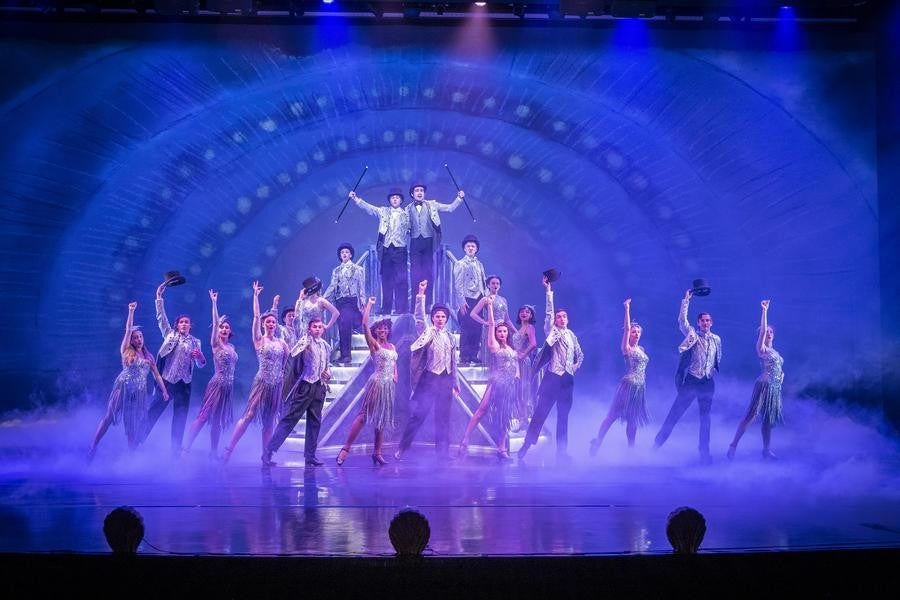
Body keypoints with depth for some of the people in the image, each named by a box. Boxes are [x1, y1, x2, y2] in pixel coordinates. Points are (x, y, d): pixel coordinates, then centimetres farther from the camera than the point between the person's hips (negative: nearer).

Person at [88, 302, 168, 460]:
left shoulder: (148, 357, 15)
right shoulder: (126, 351, 4)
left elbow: (157, 375, 16)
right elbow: (128, 330, -5)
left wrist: (164, 390, 7)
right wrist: (131, 311, -10)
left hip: (139, 392, 4)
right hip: (123, 387, -4)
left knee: (136, 424, 2)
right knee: (109, 417, -9)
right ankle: (93, 447, -10)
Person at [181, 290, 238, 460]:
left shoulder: (231, 347, 13)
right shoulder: (215, 344, -4)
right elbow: (215, 323, -14)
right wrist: (214, 303, -18)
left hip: (228, 386, 6)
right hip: (217, 384, -6)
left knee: (219, 420, 10)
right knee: (204, 416, -11)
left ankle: (214, 451, 16)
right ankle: (186, 448, -11)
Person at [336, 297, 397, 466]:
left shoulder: (392, 346, 16)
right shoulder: (373, 344, -2)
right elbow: (364, 324, -12)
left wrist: (395, 375, 5)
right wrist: (369, 304, -6)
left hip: (390, 385, 7)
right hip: (377, 382, -6)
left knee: (383, 419, 8)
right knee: (363, 415, -11)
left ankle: (377, 453, 13)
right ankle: (346, 448, -11)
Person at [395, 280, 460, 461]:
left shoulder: (450, 338, 13)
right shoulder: (427, 332, 0)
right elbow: (419, 317, -16)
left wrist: (455, 383, 20)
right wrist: (421, 295, -24)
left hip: (445, 380, 4)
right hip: (430, 378, -4)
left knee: (443, 417, 7)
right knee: (419, 414, -7)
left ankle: (443, 452, 13)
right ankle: (402, 448, -1)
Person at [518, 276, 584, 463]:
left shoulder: (571, 335, 15)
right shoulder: (551, 332, 0)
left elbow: (580, 354, 28)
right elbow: (549, 313, -14)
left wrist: (575, 367, 13)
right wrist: (549, 292, -18)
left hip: (567, 379, 5)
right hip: (552, 377, -5)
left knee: (563, 416, 8)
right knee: (540, 413, -8)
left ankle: (561, 451, 12)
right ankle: (526, 445, -4)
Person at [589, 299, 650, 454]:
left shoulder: (641, 349, 16)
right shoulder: (627, 348, -4)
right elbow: (627, 328, -14)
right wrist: (627, 309, -15)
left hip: (639, 387, 7)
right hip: (629, 385, -7)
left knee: (634, 419, 9)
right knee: (613, 415, -7)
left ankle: (631, 447, 13)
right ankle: (597, 441, -3)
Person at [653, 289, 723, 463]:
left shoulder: (716, 339, 11)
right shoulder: (692, 334, -1)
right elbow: (682, 320, -13)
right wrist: (686, 299, -13)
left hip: (708, 383, 4)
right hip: (691, 380, -4)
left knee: (705, 417, 7)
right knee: (675, 413, -4)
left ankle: (704, 452, 13)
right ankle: (657, 444, 3)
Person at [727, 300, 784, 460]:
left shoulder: (774, 351, 20)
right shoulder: (761, 348, -3)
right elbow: (762, 329, -16)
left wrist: (781, 374, 11)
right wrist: (765, 310, -18)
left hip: (775, 388, 8)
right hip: (764, 385, -8)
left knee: (769, 419, 10)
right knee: (751, 416, -14)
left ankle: (766, 449, 16)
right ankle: (733, 446, -14)